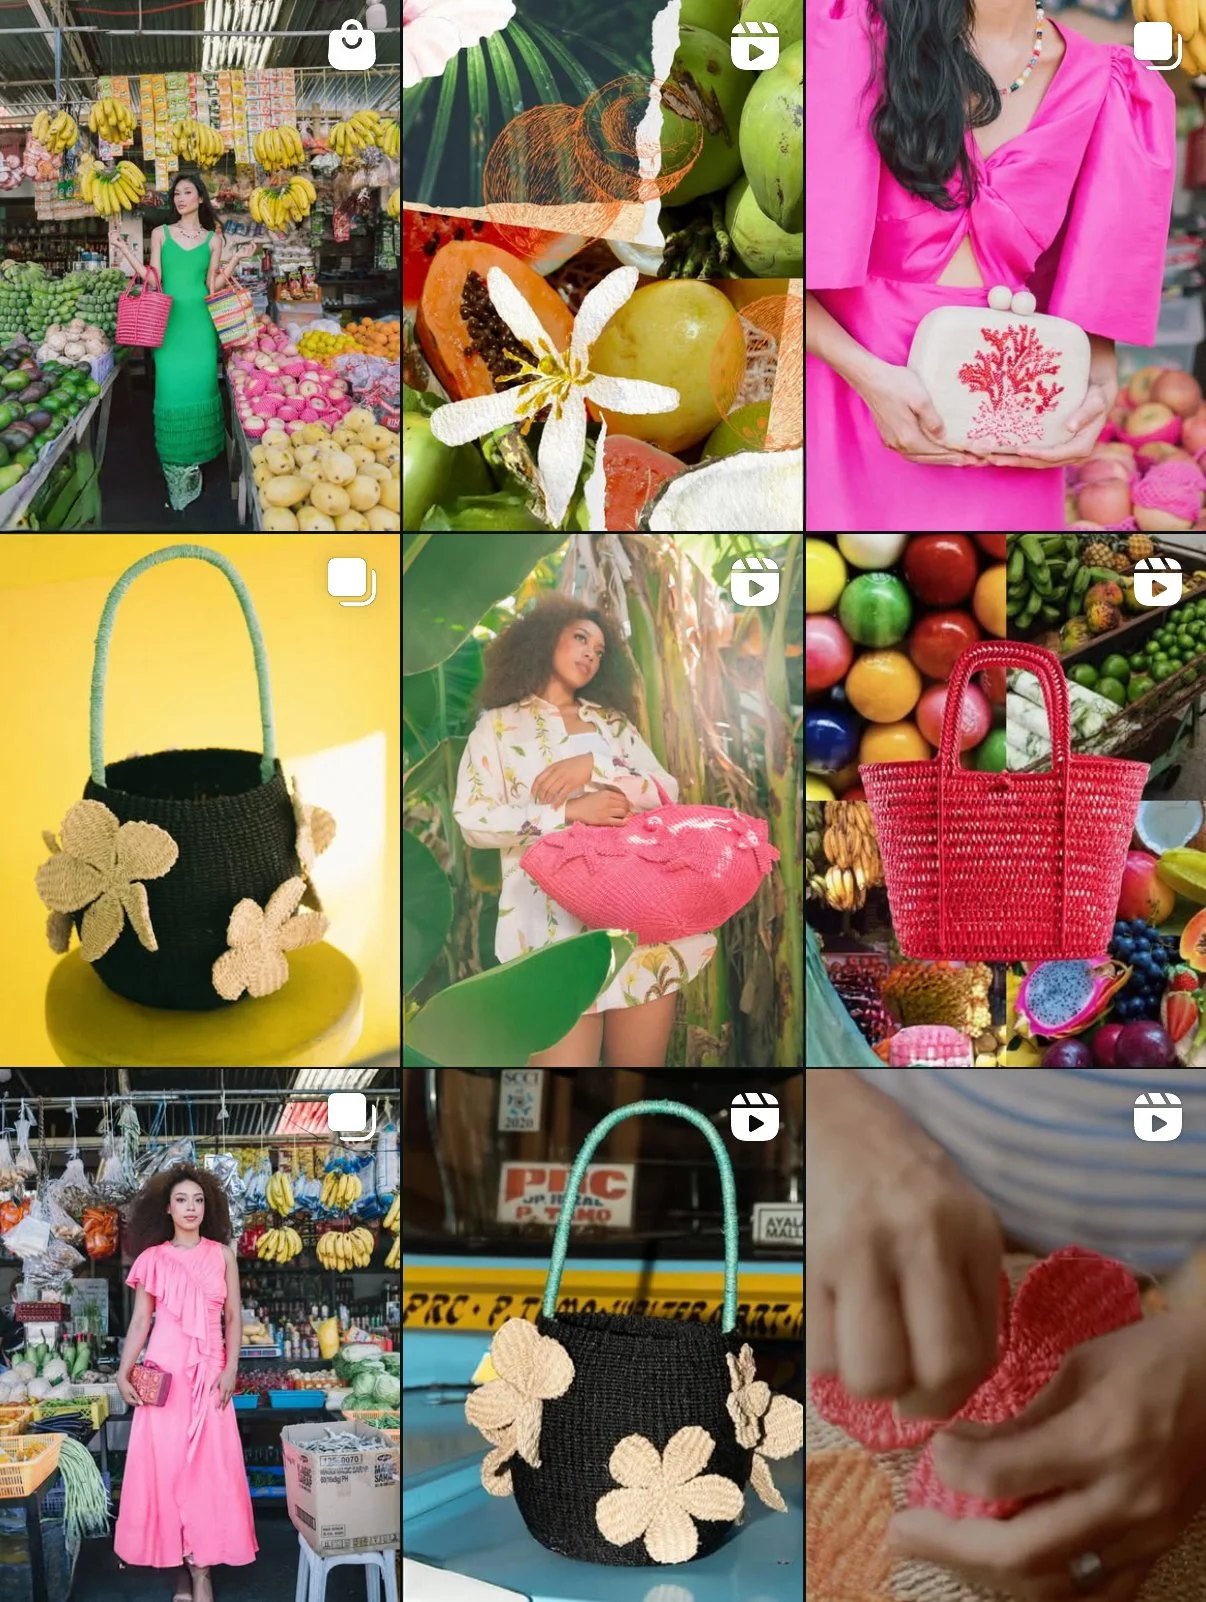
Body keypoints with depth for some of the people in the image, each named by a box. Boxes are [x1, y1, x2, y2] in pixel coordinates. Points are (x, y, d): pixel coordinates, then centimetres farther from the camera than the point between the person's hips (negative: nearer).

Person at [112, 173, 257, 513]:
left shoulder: (213, 238, 7)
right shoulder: (160, 233, 6)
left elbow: (212, 286, 6)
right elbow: (154, 280, 2)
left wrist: (236, 260, -1)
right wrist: (126, 252, -7)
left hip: (199, 323, 1)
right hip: (170, 322, -1)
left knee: (200, 388, 1)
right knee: (172, 390, -4)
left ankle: (193, 465, 15)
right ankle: (176, 472, 4)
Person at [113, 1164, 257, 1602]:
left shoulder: (222, 1254, 4)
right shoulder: (152, 1259, 3)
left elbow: (234, 1317, 5)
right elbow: (140, 1321, 5)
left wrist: (231, 1369, -5)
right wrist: (123, 1372, -5)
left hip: (209, 1370, 0)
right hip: (164, 1369, 0)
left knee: (208, 1462, -3)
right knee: (165, 1459, -1)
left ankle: (200, 1565, 0)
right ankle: (183, 1562, 8)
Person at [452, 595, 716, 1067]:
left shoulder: (613, 722, 20)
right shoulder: (499, 726, 9)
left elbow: (667, 792, 7)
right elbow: (472, 820, -3)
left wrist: (595, 767, -8)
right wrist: (569, 811, -13)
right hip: (554, 915, -3)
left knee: (643, 1062, 3)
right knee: (564, 1058, -13)